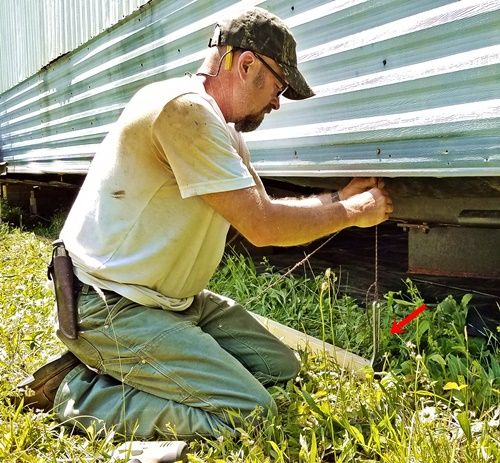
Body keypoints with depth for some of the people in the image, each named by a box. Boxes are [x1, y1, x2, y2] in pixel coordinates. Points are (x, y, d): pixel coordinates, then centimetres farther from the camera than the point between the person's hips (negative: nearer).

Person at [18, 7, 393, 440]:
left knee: (282, 369, 10)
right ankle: (76, 392, -2)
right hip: (112, 308, -10)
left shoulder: (223, 127, 10)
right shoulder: (184, 108, -21)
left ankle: (122, 369, 11)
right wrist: (352, 212, -8)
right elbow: (261, 227, -21)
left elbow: (260, 211, 12)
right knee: (250, 414, -15)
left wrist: (339, 197, 9)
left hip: (175, 300, 10)